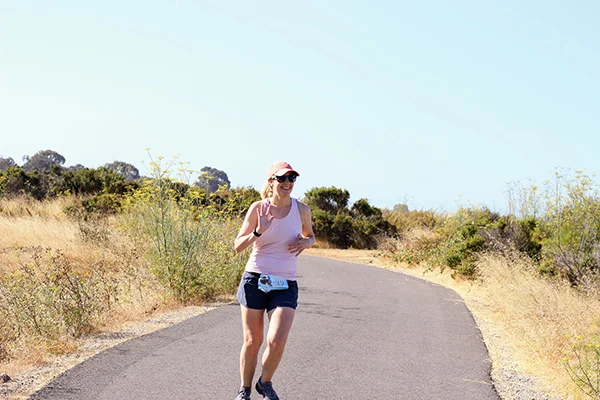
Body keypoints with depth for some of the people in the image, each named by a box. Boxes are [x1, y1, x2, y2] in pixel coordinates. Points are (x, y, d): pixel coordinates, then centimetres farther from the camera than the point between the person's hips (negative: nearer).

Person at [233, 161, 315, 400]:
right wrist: (258, 231, -20)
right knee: (252, 342, 5)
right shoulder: (258, 208, -3)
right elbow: (238, 246, -2)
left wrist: (305, 243, -4)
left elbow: (310, 236, 20)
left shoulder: (302, 210, 1)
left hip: (285, 285, 1)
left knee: (277, 341, -14)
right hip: (255, 280, -1)